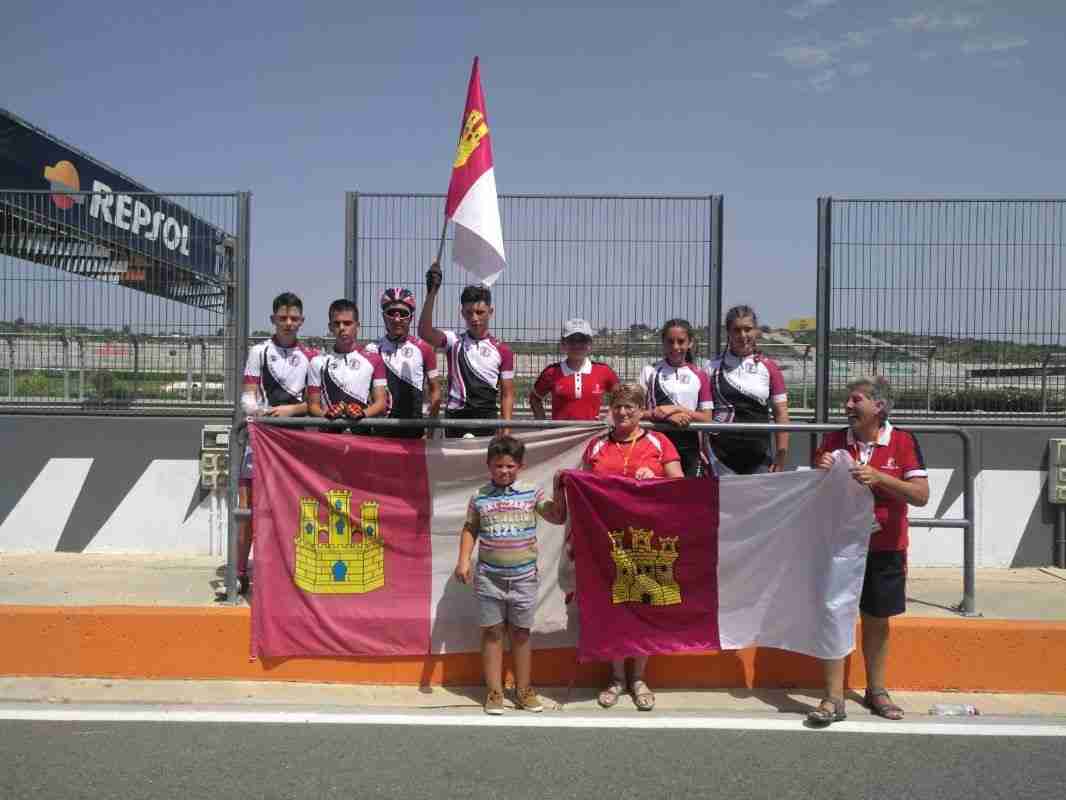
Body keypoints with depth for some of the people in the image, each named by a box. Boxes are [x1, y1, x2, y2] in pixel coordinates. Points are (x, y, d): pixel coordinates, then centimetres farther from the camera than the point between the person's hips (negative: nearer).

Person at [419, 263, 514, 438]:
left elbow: (507, 394, 6)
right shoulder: (453, 341, 4)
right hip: (455, 420, 0)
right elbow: (424, 332, -16)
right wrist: (431, 293, -25)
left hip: (488, 423, 0)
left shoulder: (502, 350, 5)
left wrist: (506, 431, -2)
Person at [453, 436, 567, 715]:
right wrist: (463, 560, -1)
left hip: (524, 576, 0)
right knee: (492, 632, 7)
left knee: (521, 632, 11)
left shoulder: (531, 493, -1)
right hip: (489, 576, 0)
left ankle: (523, 689, 24)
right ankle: (494, 691, 17)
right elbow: (470, 529, 8)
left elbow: (558, 517, -2)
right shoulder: (480, 497, 1)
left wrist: (558, 490, -12)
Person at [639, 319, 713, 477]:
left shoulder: (699, 375, 6)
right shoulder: (650, 372, 3)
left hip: (688, 446, 1)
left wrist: (677, 409, -12)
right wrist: (668, 415, -15)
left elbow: (707, 418, 1)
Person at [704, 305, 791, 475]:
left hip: (759, 454, 1)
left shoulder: (768, 367, 6)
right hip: (721, 453, -1)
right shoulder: (713, 367, 4)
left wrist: (781, 454, -2)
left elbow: (781, 413, 5)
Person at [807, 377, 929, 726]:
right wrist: (819, 472, -15)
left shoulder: (903, 442, -6)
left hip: (884, 549, -1)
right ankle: (834, 699, 5)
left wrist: (878, 477, -25)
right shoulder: (833, 441, 1)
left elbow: (921, 495, -12)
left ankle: (876, 691, 32)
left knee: (877, 620, 13)